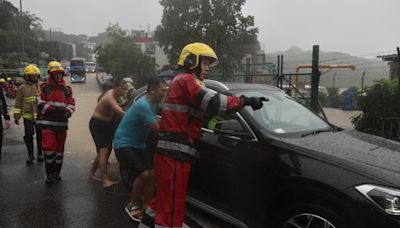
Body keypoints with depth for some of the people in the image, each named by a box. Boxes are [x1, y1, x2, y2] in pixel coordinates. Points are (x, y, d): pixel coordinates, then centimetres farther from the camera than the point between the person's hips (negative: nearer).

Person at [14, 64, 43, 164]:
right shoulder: (22, 88, 0)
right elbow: (18, 104, 3)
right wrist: (16, 117, 0)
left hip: (40, 116, 2)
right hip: (28, 116, -2)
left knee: (40, 136, 7)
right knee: (28, 136, 3)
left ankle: (40, 153, 23)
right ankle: (30, 155, 17)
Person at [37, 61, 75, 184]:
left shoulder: (67, 89, 8)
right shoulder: (45, 87, -1)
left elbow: (71, 104, 3)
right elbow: (41, 104, -7)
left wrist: (67, 112, -18)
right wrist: (55, 109, -19)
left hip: (62, 123, 4)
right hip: (47, 122, -3)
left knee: (60, 149, 12)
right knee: (49, 148, -10)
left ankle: (56, 172, 28)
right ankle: (49, 174, 6)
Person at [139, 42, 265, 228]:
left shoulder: (179, 81, 25)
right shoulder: (185, 80, -9)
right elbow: (212, 102, -22)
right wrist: (245, 101, -16)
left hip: (169, 152, 11)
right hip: (175, 154, -11)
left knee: (162, 199, 22)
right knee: (172, 206, -6)